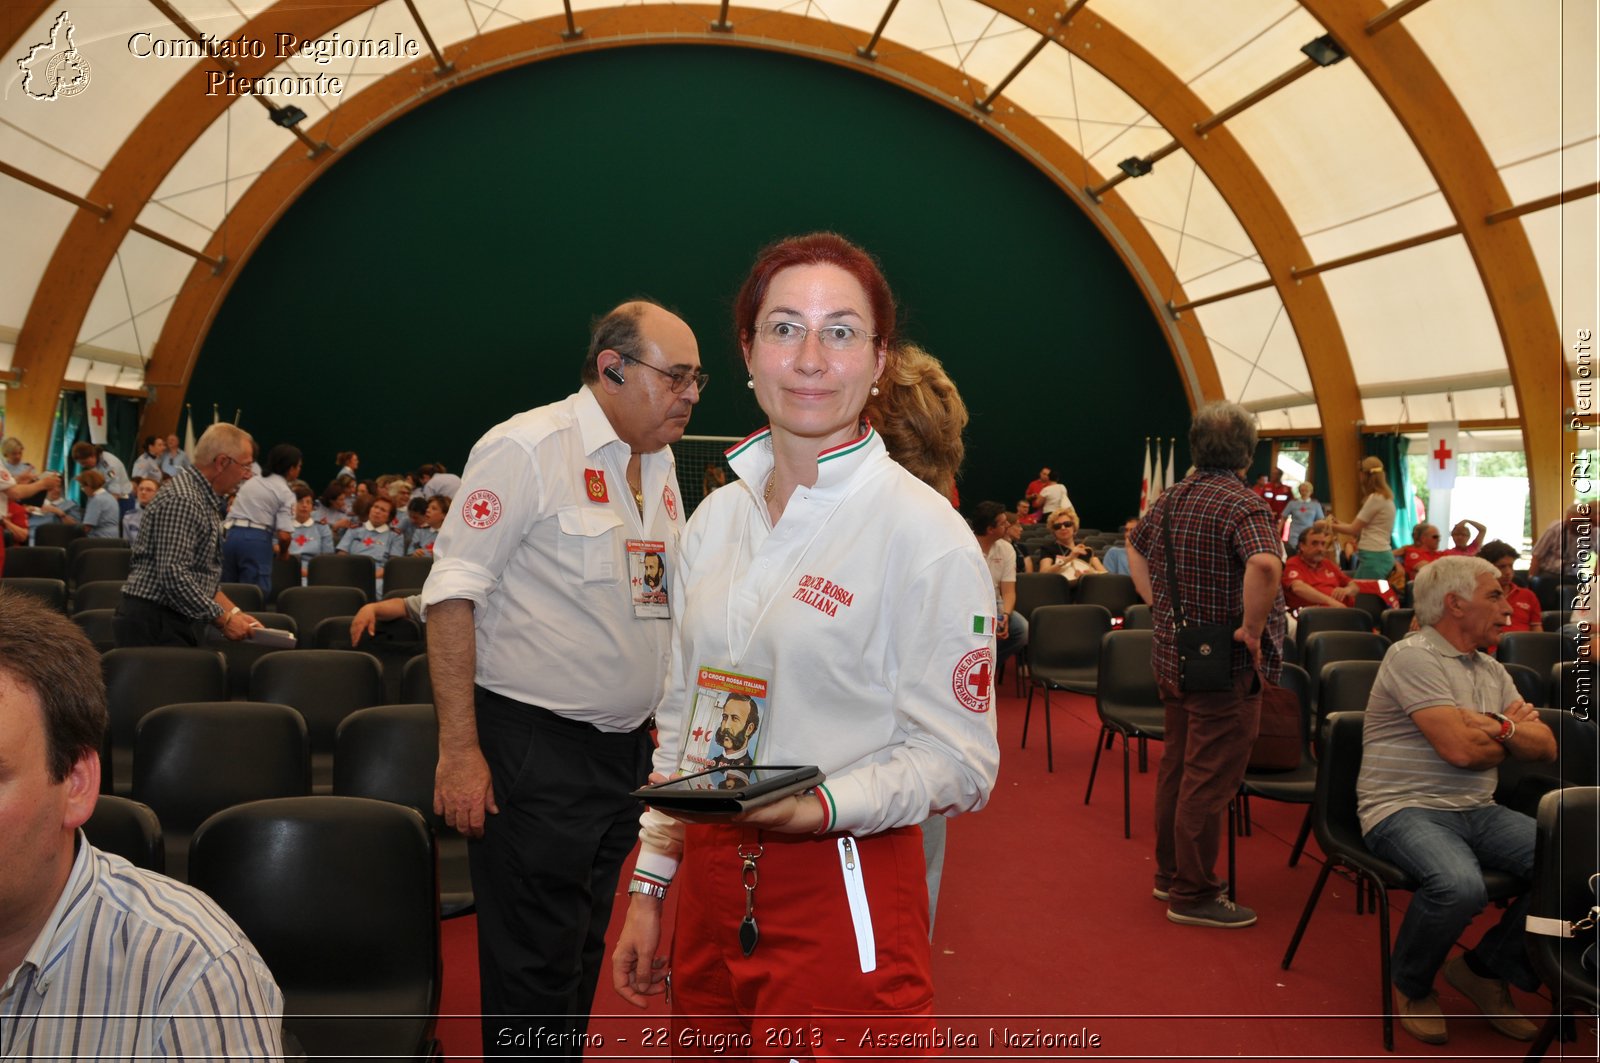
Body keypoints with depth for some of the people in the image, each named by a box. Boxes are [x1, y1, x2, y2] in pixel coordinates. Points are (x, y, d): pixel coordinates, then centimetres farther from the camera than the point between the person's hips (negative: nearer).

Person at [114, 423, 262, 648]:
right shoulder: (181, 500, -16)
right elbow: (173, 575, -24)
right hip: (155, 626, -10)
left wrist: (233, 611, 9)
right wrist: (223, 620, -18)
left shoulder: (207, 502, 17)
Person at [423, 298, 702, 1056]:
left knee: (581, 957, 19)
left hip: (627, 751, 8)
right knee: (533, 970, 1)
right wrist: (459, 750, -20)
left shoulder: (659, 466, 11)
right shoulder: (529, 448, -13)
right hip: (534, 749, -7)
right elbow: (453, 595, -16)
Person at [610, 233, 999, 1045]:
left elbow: (959, 761, -12)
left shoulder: (925, 533, -12)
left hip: (844, 894, -5)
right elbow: (680, 723, 12)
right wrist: (649, 886, 12)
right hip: (709, 882, 6)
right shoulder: (717, 518, 6)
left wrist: (823, 804, -28)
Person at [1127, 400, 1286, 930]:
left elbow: (1136, 549, 23)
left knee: (1176, 766, 18)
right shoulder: (1242, 504, -18)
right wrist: (1253, 628, -24)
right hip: (1224, 666, -8)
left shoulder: (1172, 496, 7)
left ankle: (1170, 872, 32)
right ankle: (1193, 895, 9)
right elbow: (1265, 564, -37)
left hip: (1173, 657, 8)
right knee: (1209, 780, 0)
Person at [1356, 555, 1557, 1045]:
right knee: (1460, 886, -35)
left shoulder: (1492, 671, 18)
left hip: (1478, 811, 8)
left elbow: (1546, 747, 12)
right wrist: (1512, 735, 3)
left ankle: (1490, 968, 6)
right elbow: (1459, 750, -18)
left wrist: (1497, 727, -8)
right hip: (1404, 810, -8)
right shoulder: (1413, 656, -9)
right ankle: (1412, 987, -2)